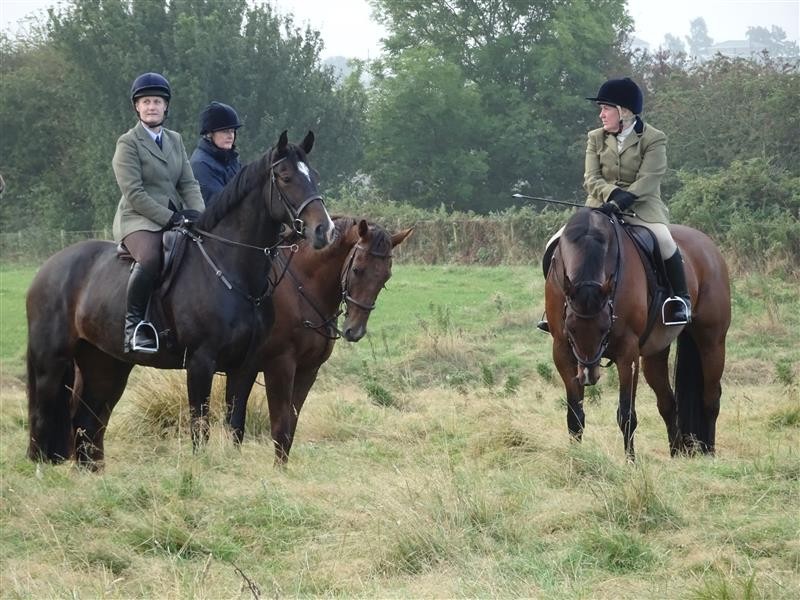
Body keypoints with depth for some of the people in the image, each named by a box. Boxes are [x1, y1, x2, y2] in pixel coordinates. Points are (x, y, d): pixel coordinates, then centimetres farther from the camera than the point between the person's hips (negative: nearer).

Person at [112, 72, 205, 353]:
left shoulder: (175, 140, 18)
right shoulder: (128, 143, -2)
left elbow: (188, 183, 13)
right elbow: (134, 193, -11)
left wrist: (197, 213, -6)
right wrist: (170, 218, -17)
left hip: (176, 217, 7)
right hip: (139, 220, -7)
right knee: (150, 258, -37)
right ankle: (133, 324, -25)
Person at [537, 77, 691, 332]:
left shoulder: (654, 139, -4)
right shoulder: (596, 138, 9)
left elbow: (647, 180, -14)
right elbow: (591, 179, 1)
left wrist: (622, 200, -29)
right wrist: (613, 193, -21)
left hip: (642, 206, -4)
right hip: (602, 204, 4)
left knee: (664, 241, -32)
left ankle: (681, 299, -13)